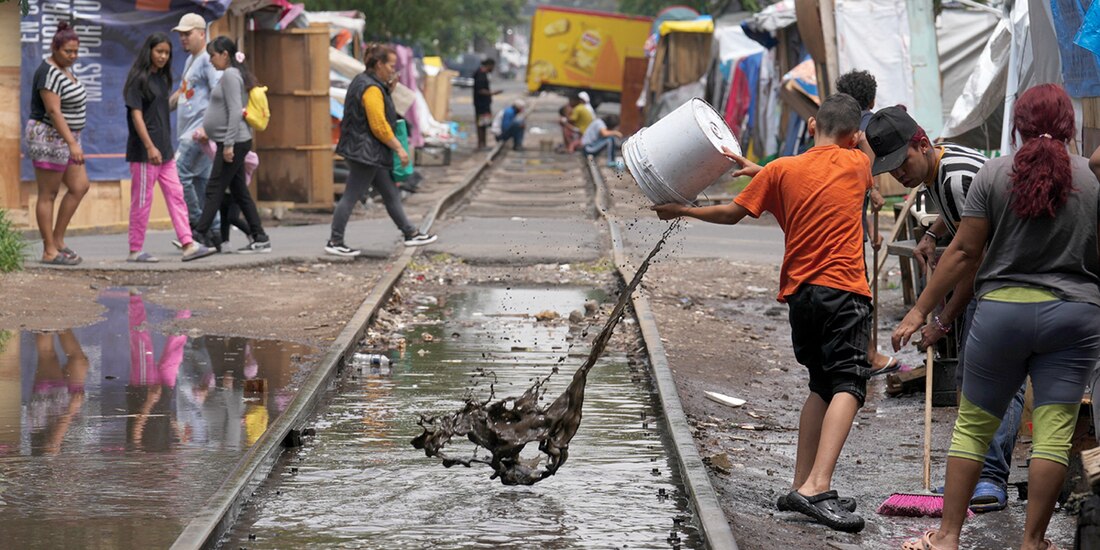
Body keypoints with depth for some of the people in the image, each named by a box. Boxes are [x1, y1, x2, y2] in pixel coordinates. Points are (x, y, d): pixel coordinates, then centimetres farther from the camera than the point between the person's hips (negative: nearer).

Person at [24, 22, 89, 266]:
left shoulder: (64, 69, 12)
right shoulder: (49, 74, -18)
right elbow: (53, 111, -25)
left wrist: (72, 141, 21)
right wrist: (72, 143, -29)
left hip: (65, 137, 10)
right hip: (49, 138, -10)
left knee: (79, 186, 7)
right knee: (48, 195, -4)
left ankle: (58, 239, 14)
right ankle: (49, 252, 0)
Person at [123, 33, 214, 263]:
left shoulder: (162, 79, 13)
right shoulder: (139, 79, -10)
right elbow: (136, 114, -16)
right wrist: (150, 147, -22)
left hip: (163, 149, 8)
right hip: (144, 150, -8)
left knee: (176, 195, 2)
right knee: (142, 200, -2)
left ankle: (188, 245, -1)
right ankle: (135, 251, 5)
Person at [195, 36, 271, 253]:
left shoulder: (230, 75, -12)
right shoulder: (231, 75, 18)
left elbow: (235, 112, -19)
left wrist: (229, 144, -22)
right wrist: (206, 130, 21)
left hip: (234, 142, -10)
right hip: (234, 143, 10)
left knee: (214, 189, -8)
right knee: (239, 192, 9)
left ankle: (201, 234, -8)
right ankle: (259, 238, 9)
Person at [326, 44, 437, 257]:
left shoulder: (362, 82, 14)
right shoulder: (371, 89, -19)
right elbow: (379, 126, -22)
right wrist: (399, 148, -14)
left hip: (372, 153, 11)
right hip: (366, 151, -11)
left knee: (391, 194, 15)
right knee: (351, 197, -4)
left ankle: (411, 233, 22)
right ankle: (334, 242, 2)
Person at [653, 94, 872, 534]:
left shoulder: (781, 171, 6)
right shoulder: (857, 165, 6)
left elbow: (732, 214, 14)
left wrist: (682, 211, 30)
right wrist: (762, 170, 28)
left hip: (799, 291, 4)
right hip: (844, 289, -4)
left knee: (821, 386, 18)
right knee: (847, 384, -12)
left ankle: (801, 486, 14)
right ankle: (817, 486, -31)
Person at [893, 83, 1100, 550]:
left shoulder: (994, 174, -3)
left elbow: (964, 252, -3)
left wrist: (920, 310, 3)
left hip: (1003, 309, 0)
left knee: (973, 424, 9)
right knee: (1054, 431, 3)